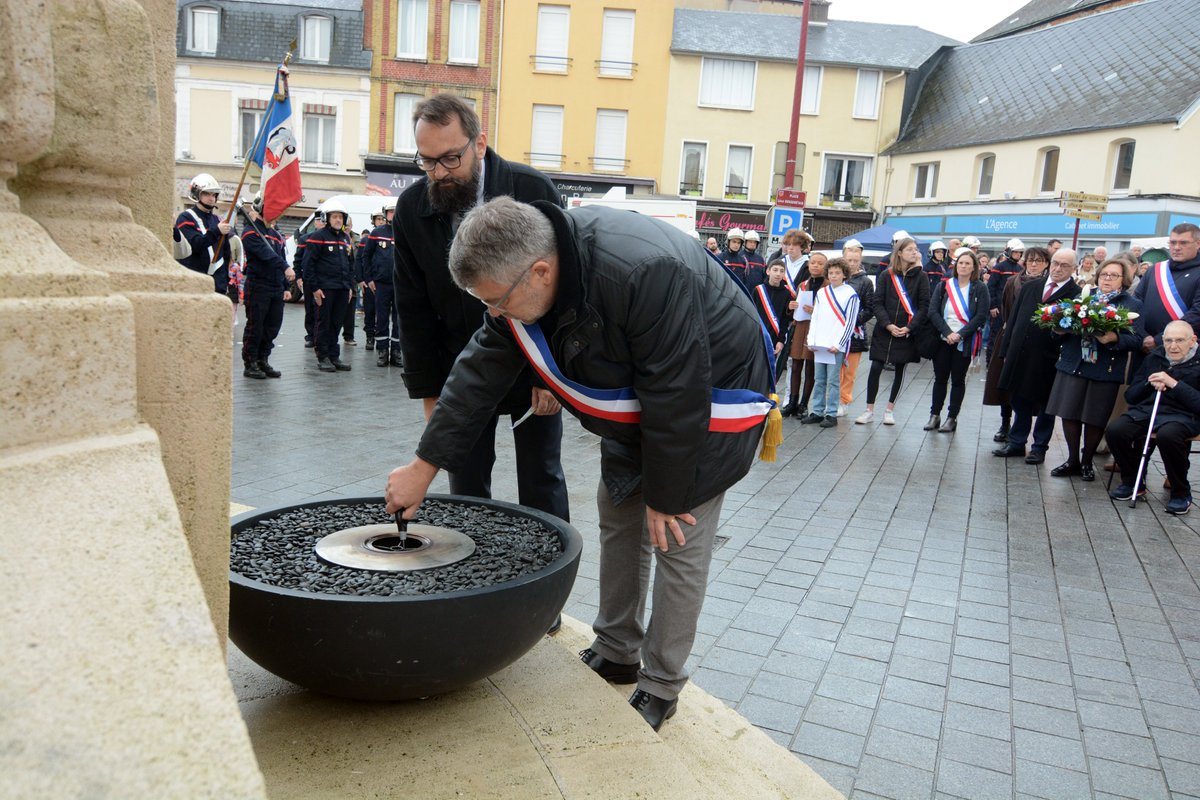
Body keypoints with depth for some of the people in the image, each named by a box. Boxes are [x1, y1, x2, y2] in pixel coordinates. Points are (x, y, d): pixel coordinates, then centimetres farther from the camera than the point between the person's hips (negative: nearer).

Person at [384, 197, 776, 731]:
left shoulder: (644, 274, -41)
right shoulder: (521, 275, -16)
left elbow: (675, 398, -33)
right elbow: (481, 373, -9)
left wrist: (664, 495, -20)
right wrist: (423, 466, -8)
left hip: (711, 402, -7)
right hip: (635, 405, 8)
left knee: (678, 542, -4)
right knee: (617, 519, 13)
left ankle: (661, 687, 14)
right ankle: (616, 655, 31)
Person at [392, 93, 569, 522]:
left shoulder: (534, 190, -16)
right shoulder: (411, 208, -6)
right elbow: (413, 309, 0)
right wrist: (428, 391, -1)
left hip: (535, 368, -2)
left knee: (542, 484, 7)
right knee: (465, 486, 8)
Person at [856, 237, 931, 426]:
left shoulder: (920, 276, 1)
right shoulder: (886, 276, 2)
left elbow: (924, 306, -3)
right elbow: (878, 303, -2)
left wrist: (910, 327, -13)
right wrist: (888, 325, -14)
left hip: (906, 332, 0)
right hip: (884, 331, 0)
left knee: (900, 370, 7)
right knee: (875, 368, -3)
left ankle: (890, 410, 20)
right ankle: (869, 410, 5)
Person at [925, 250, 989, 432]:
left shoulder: (980, 289, -1)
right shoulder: (943, 286, 4)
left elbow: (981, 317, -8)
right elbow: (933, 312, -4)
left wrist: (960, 335, -16)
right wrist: (948, 332, -16)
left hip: (964, 342, -2)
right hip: (942, 340, 2)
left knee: (958, 380, 5)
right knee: (940, 378, 6)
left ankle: (952, 418, 11)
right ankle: (935, 415, 14)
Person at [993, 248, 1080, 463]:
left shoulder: (1076, 295, -6)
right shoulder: (1029, 288, 10)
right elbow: (1014, 319, 11)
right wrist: (1007, 350, 9)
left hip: (1048, 361, -5)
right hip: (1020, 355, 5)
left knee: (1045, 406, 7)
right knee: (1019, 401, 13)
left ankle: (1039, 447, 19)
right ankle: (1016, 443, 24)